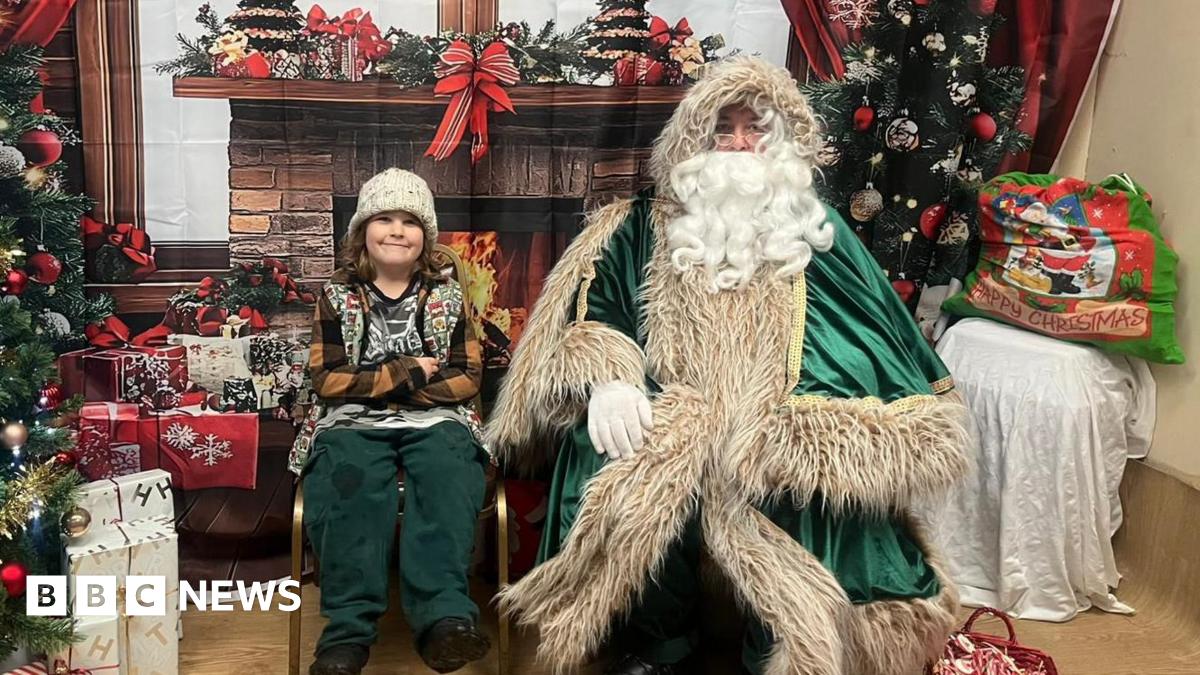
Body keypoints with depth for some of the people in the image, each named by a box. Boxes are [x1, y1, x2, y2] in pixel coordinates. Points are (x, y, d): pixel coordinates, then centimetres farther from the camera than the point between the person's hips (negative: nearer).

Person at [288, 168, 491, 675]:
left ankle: (444, 616, -41)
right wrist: (406, 373, -8)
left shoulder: (447, 296, 13)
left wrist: (375, 382, -6)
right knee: (351, 480, -33)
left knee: (447, 473, -33)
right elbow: (327, 380, 2)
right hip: (355, 421, 0)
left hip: (433, 419, 1)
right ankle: (349, 630, -34)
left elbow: (468, 379, 5)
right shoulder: (336, 297, 11)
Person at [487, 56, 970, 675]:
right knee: (625, 477, -30)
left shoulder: (815, 231, 15)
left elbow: (872, 336, 9)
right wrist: (606, 380, -16)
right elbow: (591, 310, 4)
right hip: (669, 420, 0)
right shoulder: (645, 224, 14)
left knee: (828, 475, -31)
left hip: (782, 429, 1)